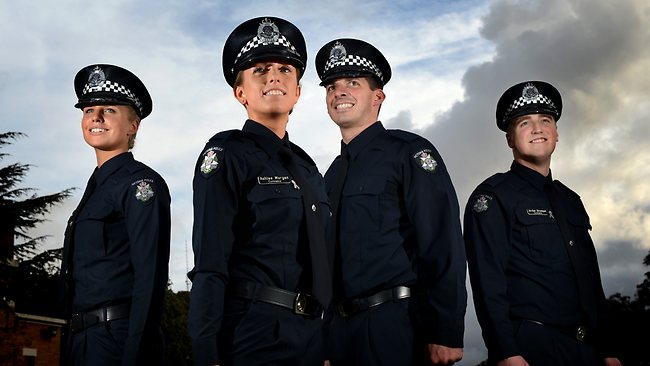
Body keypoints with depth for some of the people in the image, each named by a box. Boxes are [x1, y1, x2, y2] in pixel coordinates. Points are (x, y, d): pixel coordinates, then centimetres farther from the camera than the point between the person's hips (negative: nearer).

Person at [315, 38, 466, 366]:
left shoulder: (409, 152, -5)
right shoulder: (333, 174, 14)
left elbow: (444, 248, -13)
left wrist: (446, 334, -19)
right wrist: (323, 338, 13)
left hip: (399, 326, -6)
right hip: (342, 327, 6)